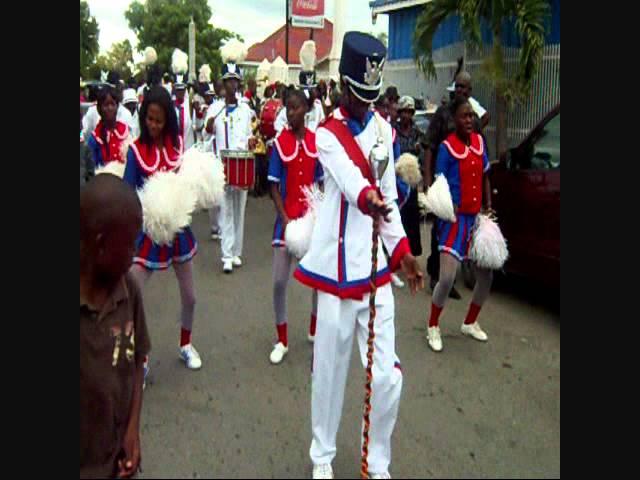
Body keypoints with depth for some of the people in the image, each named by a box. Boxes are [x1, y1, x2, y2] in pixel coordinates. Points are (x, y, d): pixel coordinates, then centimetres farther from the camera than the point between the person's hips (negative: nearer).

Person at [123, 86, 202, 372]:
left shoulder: (178, 144, -3)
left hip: (178, 227, 4)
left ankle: (185, 345, 41)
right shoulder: (136, 150, -12)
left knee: (189, 297, 16)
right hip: (147, 230, -3)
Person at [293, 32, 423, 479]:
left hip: (375, 267, 5)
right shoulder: (327, 134, -6)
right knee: (329, 368, 7)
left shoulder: (383, 128, 12)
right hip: (337, 268, -4)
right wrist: (368, 199, -50)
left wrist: (402, 249, 8)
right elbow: (349, 179, -28)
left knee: (387, 375, 4)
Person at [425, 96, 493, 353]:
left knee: (486, 275, 11)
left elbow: (485, 178, 15)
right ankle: (433, 327, 9)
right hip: (455, 218, -6)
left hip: (477, 218, 6)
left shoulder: (479, 141, 7)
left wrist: (488, 207, 7)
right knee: (447, 278, -13)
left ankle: (470, 323, 32)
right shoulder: (447, 147, -10)